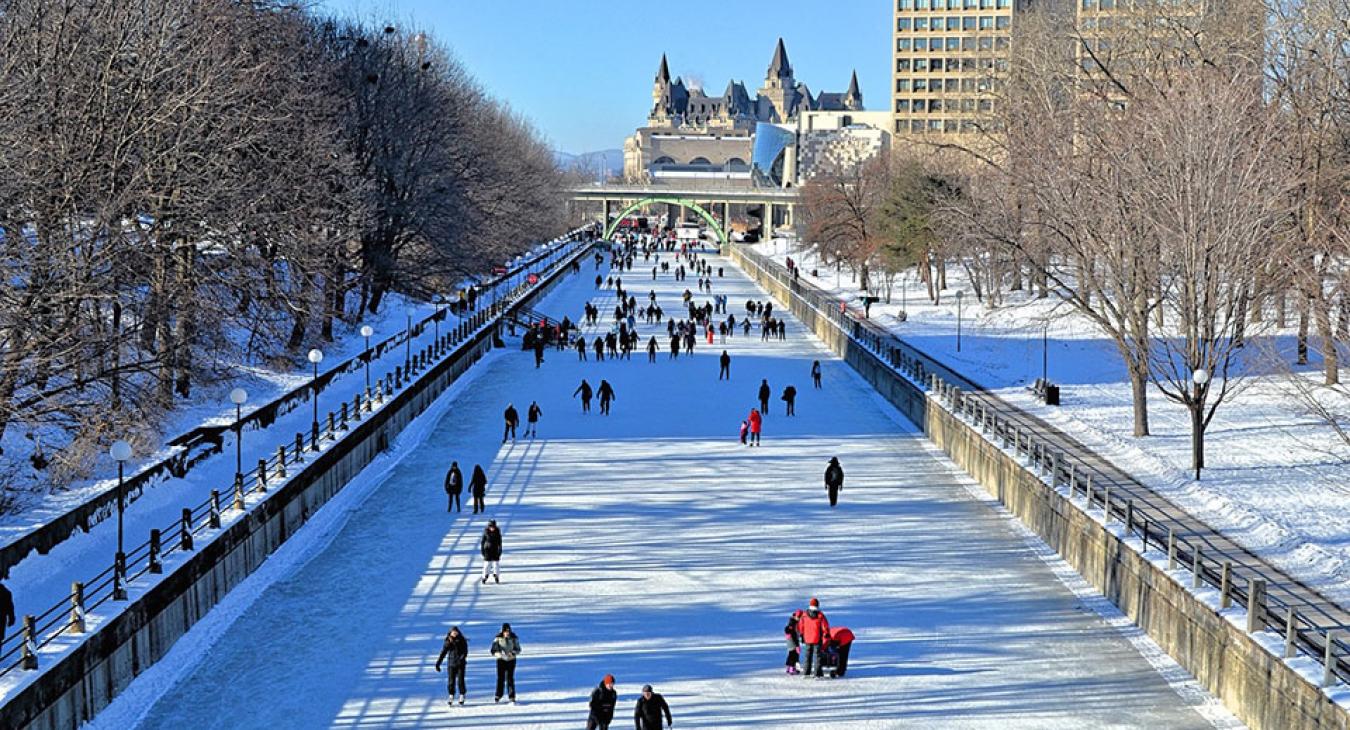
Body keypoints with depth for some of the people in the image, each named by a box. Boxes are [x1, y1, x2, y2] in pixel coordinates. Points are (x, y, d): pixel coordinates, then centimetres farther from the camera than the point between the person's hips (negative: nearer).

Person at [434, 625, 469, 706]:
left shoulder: (462, 641, -1)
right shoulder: (448, 642, 3)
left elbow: (465, 652, -7)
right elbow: (443, 653, 5)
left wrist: (461, 658, -24)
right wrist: (437, 664, 2)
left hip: (460, 664, -1)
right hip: (451, 664, 1)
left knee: (460, 680, -4)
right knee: (451, 681, -3)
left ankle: (462, 696, 11)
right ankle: (451, 696, 9)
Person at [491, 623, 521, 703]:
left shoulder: (514, 638, -6)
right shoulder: (498, 638, -9)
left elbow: (518, 650, 1)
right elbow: (493, 651, -10)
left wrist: (513, 653, -20)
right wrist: (500, 654, -28)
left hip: (511, 660, 0)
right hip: (501, 660, 0)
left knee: (510, 679, -6)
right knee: (500, 678, 3)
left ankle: (512, 698, -5)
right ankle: (498, 696, 20)